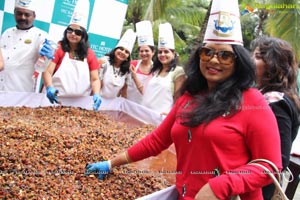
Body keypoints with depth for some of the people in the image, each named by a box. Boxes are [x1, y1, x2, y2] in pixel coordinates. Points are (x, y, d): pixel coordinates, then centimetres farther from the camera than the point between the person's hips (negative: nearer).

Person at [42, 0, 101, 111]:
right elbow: (47, 72, -8)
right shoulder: (58, 49, -1)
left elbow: (95, 79, 5)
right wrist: (49, 88, -27)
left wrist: (96, 95, -15)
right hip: (58, 100, -2)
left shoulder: (89, 54, 7)